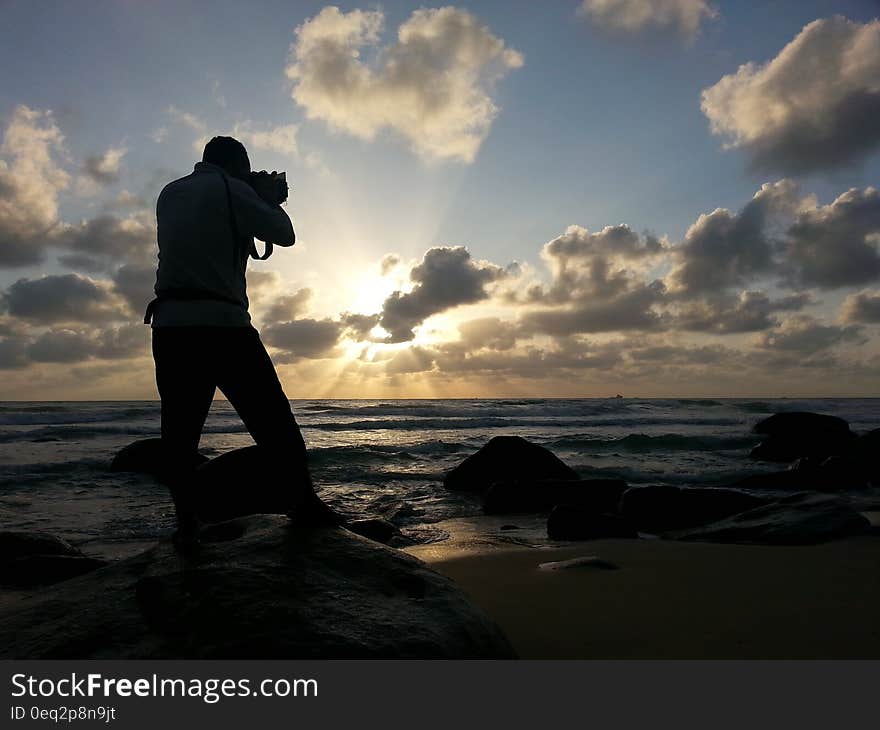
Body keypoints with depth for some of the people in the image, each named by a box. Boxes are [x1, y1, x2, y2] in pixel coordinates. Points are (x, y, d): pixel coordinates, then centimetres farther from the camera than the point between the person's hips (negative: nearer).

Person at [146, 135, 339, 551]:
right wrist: (269, 199, 22)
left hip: (170, 324, 6)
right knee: (272, 418, 3)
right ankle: (304, 501, 9)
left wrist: (261, 199, 32)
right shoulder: (230, 190, 2)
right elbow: (284, 234, 3)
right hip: (222, 323, -5)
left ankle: (186, 523, 4)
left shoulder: (169, 194, 21)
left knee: (180, 429, 6)